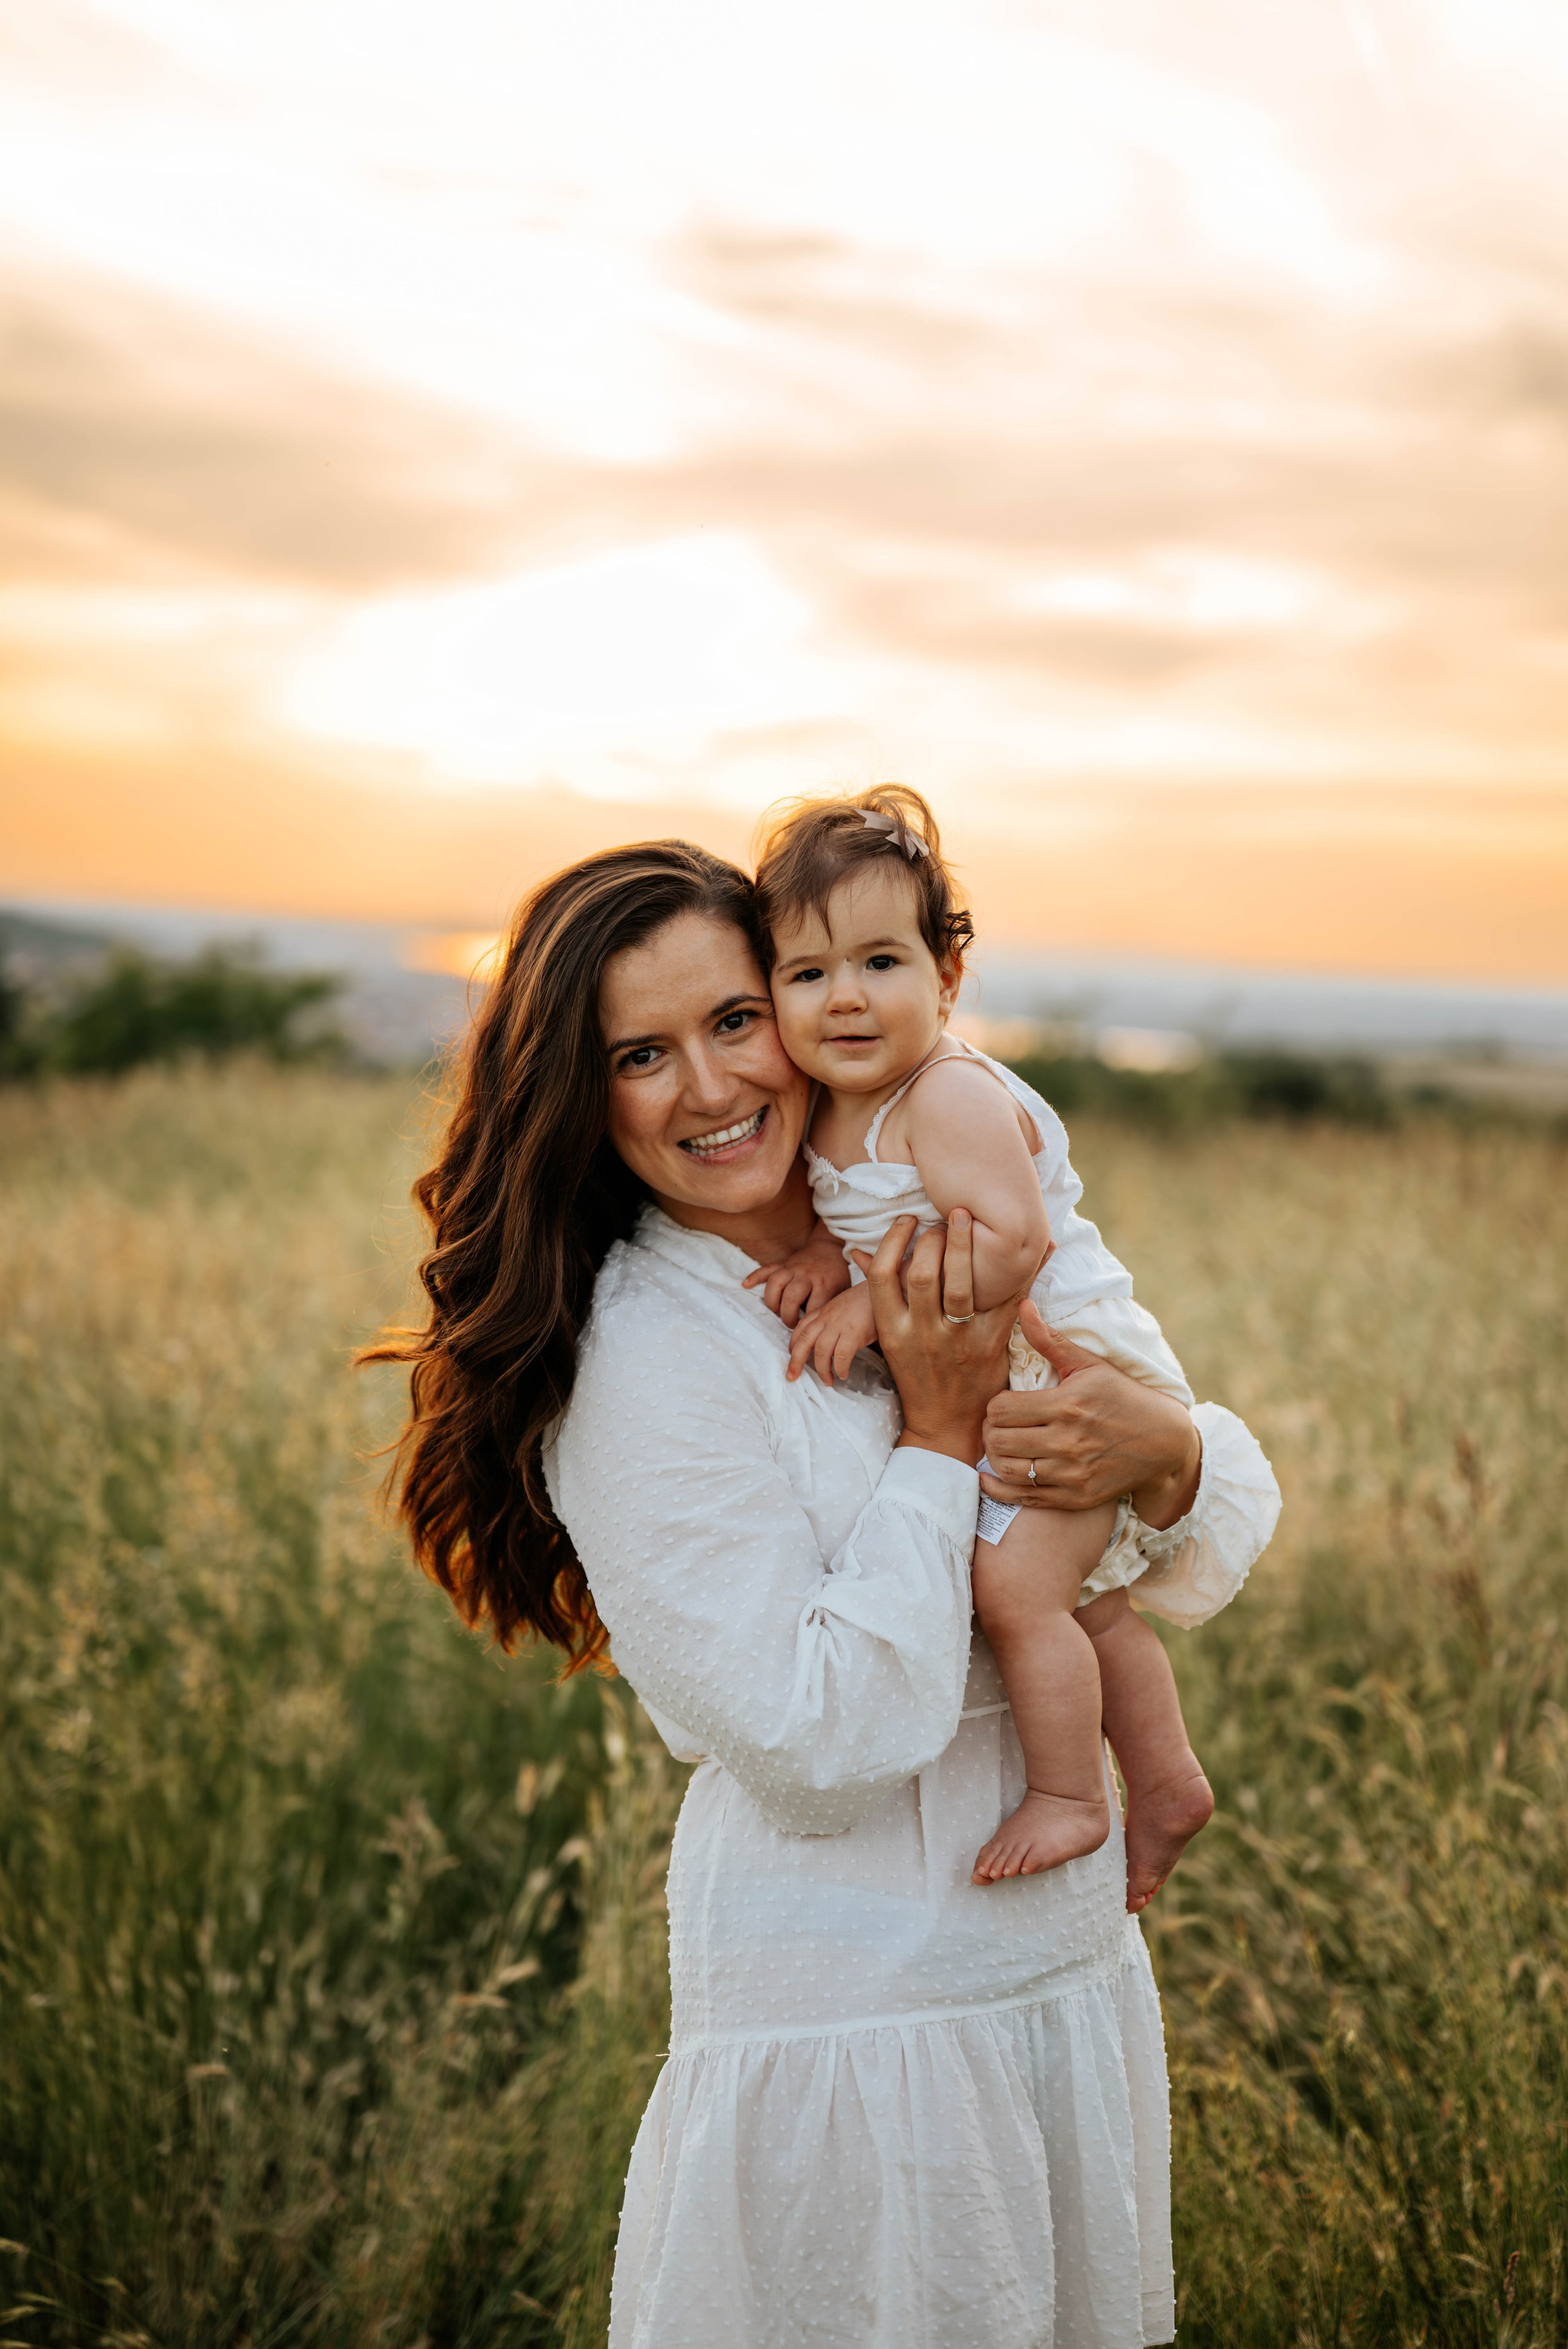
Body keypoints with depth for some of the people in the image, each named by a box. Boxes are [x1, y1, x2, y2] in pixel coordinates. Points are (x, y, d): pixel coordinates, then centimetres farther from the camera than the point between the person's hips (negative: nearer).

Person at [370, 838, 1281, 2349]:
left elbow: (1237, 1500, 3)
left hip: (1077, 1964, 6)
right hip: (848, 2021, -6)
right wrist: (935, 1434, -18)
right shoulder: (643, 1361, -17)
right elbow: (818, 1746, -21)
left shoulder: (947, 1257, 2)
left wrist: (1165, 1453, -20)